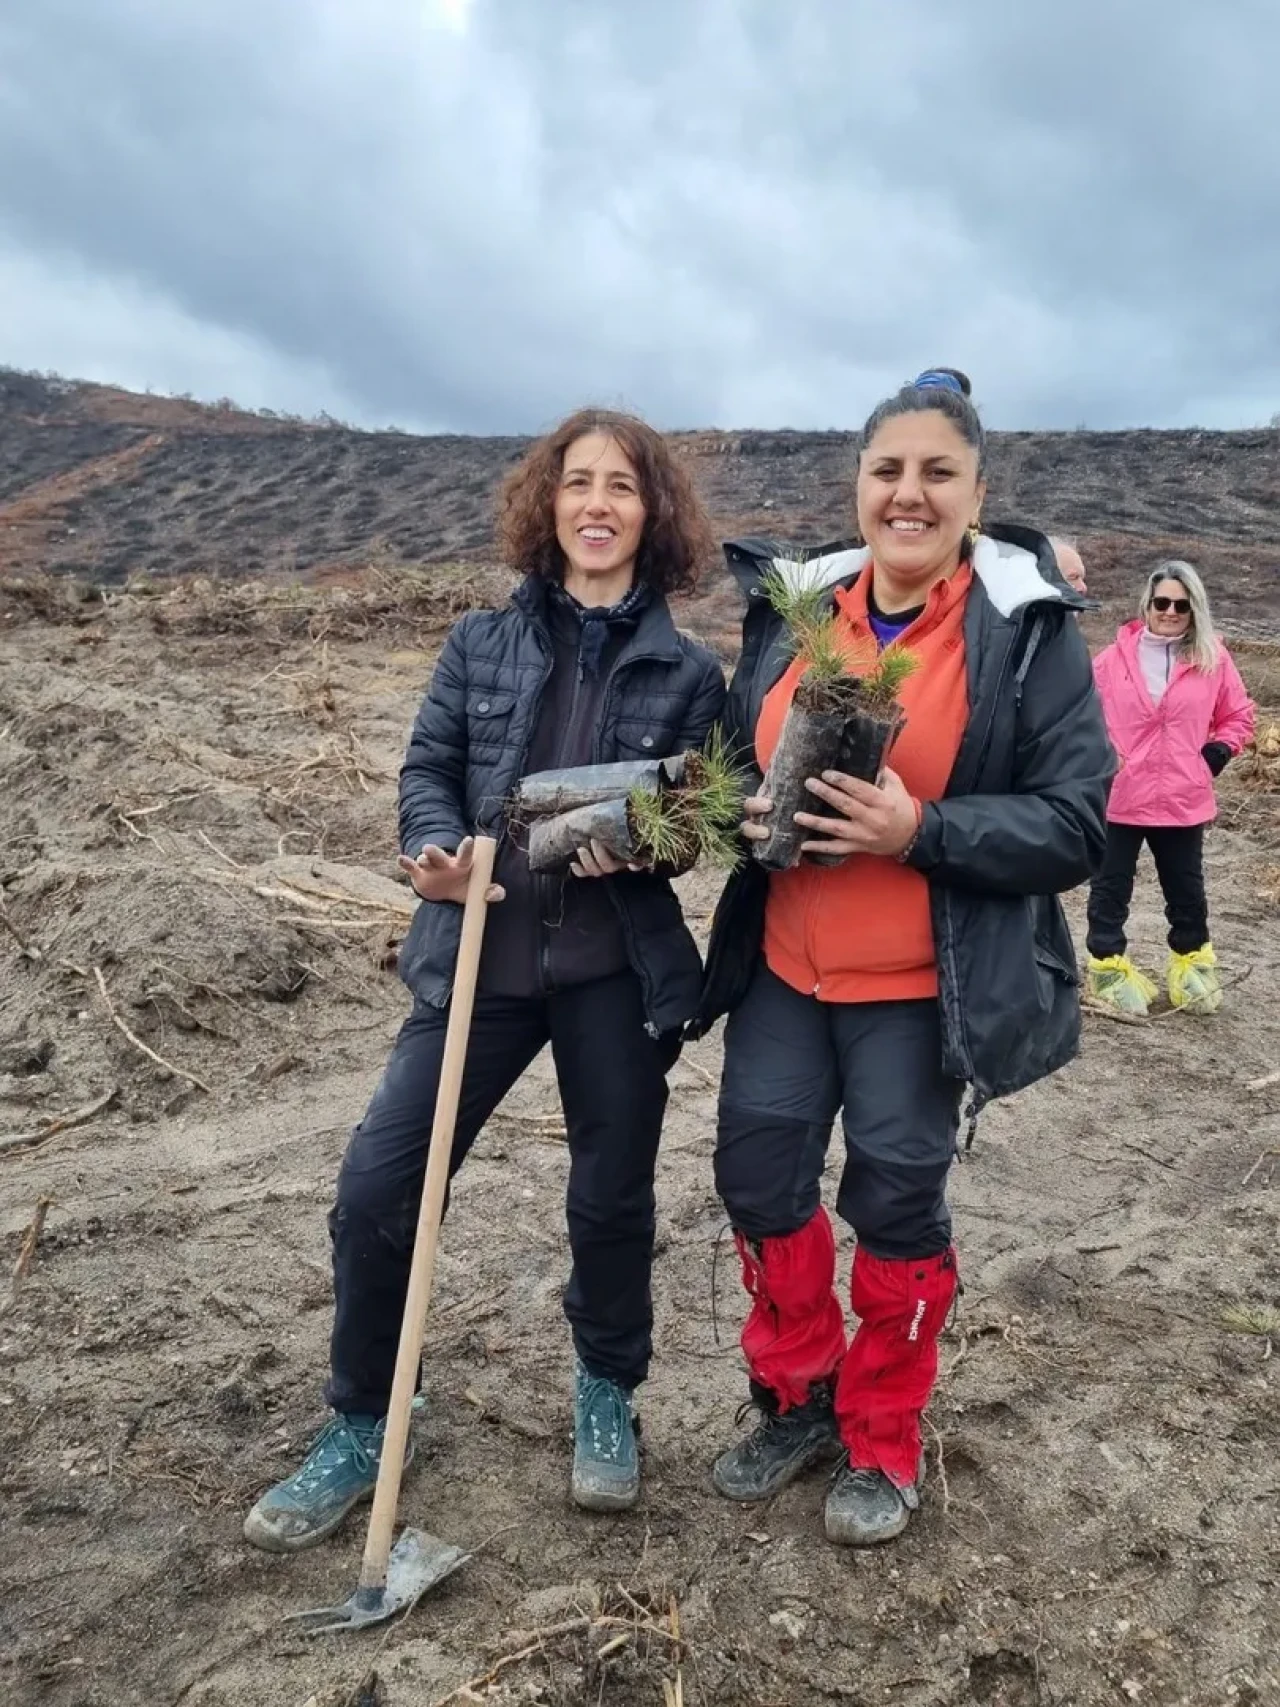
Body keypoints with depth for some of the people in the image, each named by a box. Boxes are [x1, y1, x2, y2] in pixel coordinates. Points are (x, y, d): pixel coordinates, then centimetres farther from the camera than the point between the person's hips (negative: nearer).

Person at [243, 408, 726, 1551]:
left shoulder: (686, 669, 3)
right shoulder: (483, 644, 6)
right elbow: (428, 768, 6)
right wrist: (437, 848, -16)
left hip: (617, 970, -1)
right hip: (481, 955, 1)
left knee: (612, 1198, 11)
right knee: (378, 1186, 0)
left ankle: (607, 1397, 40)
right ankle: (359, 1428, 24)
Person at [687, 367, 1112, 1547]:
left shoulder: (1028, 629, -8)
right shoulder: (795, 610, 5)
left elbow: (1076, 824, -12)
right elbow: (740, 753, 16)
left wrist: (921, 830, -25)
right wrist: (745, 811, -7)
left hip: (925, 988, -4)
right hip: (785, 965, 5)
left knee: (897, 1202, 6)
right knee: (758, 1172, 9)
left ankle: (883, 1445, 32)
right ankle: (797, 1400, 35)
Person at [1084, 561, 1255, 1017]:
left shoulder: (1213, 659, 0)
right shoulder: (1117, 655, -4)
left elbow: (1239, 716, 11)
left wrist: (1215, 754, -2)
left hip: (1183, 800, 1)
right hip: (1119, 796, -1)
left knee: (1186, 889, 15)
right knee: (1111, 887, 9)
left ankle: (1191, 960, 34)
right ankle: (1108, 964, 23)